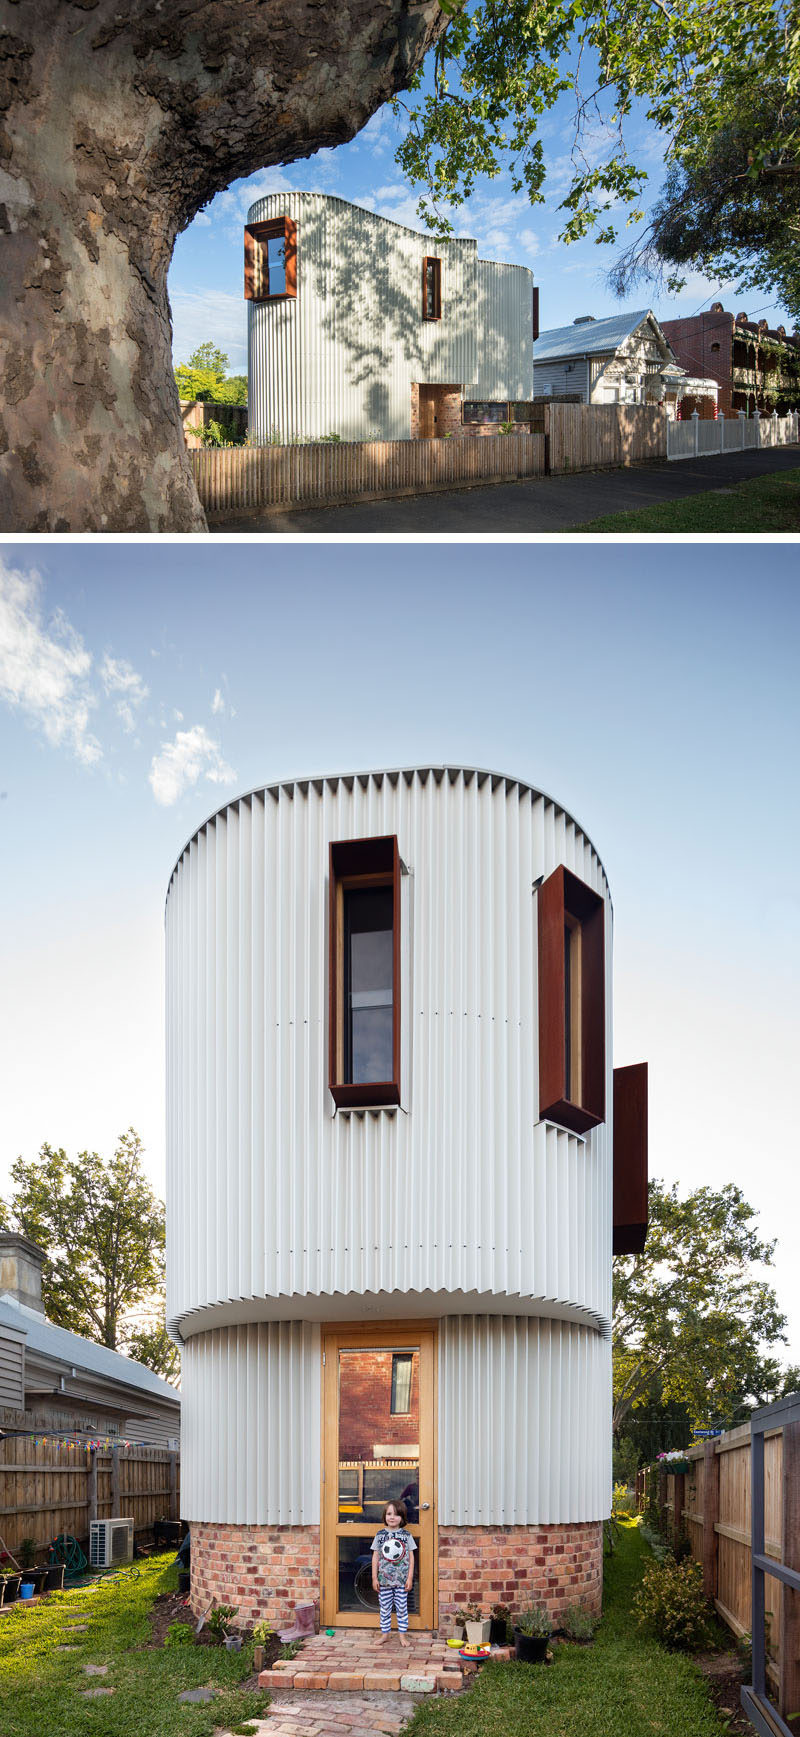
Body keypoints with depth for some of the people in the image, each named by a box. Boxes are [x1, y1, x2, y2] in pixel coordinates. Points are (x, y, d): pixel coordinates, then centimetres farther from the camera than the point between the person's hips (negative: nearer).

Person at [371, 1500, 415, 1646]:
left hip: (402, 1579, -1)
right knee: (385, 1607, 7)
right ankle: (385, 1633, 17)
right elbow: (375, 1557, 4)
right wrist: (375, 1578, 1)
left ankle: (402, 1635, 13)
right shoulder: (380, 1535, 1)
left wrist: (410, 1578, -3)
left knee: (402, 1607, 4)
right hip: (384, 1579, 1)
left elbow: (411, 1557, 2)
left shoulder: (406, 1535, 0)